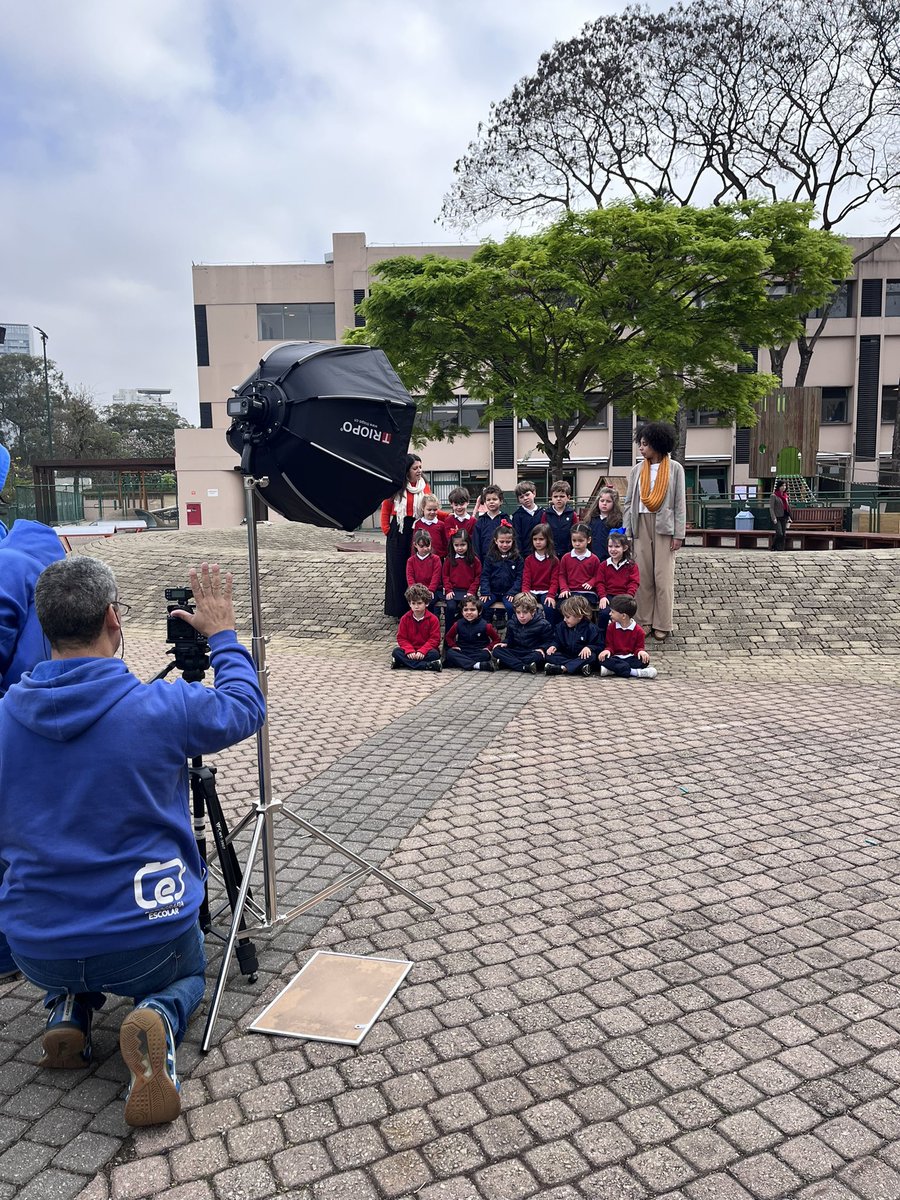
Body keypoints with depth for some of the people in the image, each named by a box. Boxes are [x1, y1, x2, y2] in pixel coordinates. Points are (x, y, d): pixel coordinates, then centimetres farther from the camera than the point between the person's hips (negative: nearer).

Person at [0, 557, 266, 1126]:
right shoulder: (163, 707, -20)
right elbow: (246, 708, 1)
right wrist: (223, 634, 12)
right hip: (146, 944, -4)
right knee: (188, 974, 30)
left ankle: (69, 1010, 10)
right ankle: (160, 1018, -3)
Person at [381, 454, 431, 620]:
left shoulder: (425, 487, 4)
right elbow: (386, 510, 4)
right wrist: (386, 530, -2)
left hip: (417, 531, 1)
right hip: (398, 532, -1)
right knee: (398, 570, 5)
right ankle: (400, 610, 15)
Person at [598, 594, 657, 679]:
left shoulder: (638, 630, 0)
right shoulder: (611, 627, 6)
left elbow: (639, 647, 3)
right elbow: (609, 645, 6)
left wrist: (641, 651, -22)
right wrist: (607, 650, -19)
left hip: (631, 657, -1)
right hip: (616, 658, 1)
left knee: (644, 660, -31)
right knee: (603, 660, -33)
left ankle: (613, 670, -35)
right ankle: (635, 672, -38)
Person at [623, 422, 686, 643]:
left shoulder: (675, 469, 2)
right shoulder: (637, 470, 10)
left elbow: (680, 504, 0)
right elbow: (629, 502, 10)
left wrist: (679, 534, -6)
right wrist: (627, 532, 3)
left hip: (664, 525, -3)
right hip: (641, 524, 3)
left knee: (663, 575, -4)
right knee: (642, 574, 2)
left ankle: (662, 625, 3)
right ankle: (644, 621, 11)